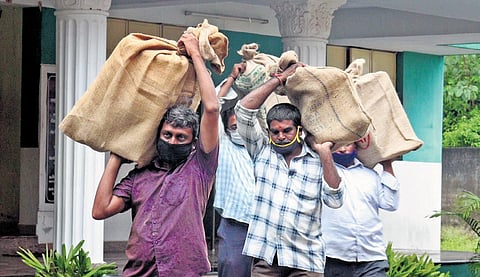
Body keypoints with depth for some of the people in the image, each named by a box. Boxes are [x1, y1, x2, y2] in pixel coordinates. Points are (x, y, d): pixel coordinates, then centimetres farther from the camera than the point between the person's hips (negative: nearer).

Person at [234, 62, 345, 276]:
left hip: (305, 259, -1)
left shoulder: (318, 162, 8)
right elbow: (244, 109, 2)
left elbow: (335, 200, -5)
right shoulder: (262, 151, 11)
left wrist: (325, 153, -6)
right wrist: (280, 78, 3)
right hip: (265, 255, 1)